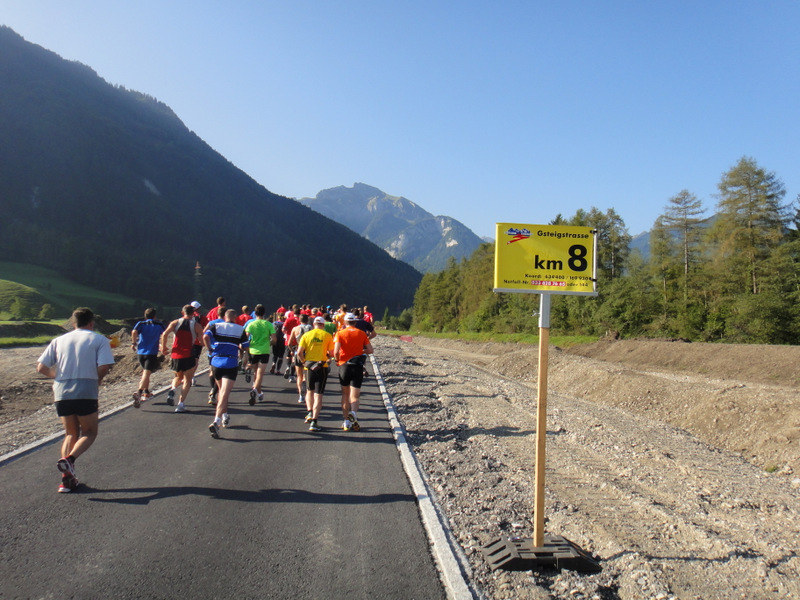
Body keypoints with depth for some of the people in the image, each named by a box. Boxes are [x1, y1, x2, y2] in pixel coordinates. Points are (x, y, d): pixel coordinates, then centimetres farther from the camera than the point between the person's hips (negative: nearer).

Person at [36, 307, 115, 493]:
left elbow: (41, 367, 7)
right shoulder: (99, 340, 2)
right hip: (86, 393, -4)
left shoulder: (59, 340, 13)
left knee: (71, 434, 18)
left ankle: (67, 477, 9)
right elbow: (104, 367, -12)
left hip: (61, 394, 4)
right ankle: (69, 458, -16)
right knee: (89, 432, 12)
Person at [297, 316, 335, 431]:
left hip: (309, 366, 2)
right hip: (322, 367, -1)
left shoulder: (306, 335, 2)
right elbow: (331, 354, -4)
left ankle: (310, 413, 12)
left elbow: (299, 353, -5)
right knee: (318, 395, 1)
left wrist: (304, 361, 11)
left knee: (309, 391, 24)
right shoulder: (328, 336, -1)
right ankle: (314, 421, -4)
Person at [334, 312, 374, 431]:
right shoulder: (361, 333, 6)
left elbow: (336, 351, -13)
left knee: (345, 394, 16)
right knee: (354, 396, 0)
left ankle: (346, 421, 16)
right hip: (358, 366, 0)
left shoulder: (340, 334, -1)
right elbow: (370, 350, 3)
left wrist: (337, 360, 7)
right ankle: (353, 412, -32)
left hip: (344, 365, 0)